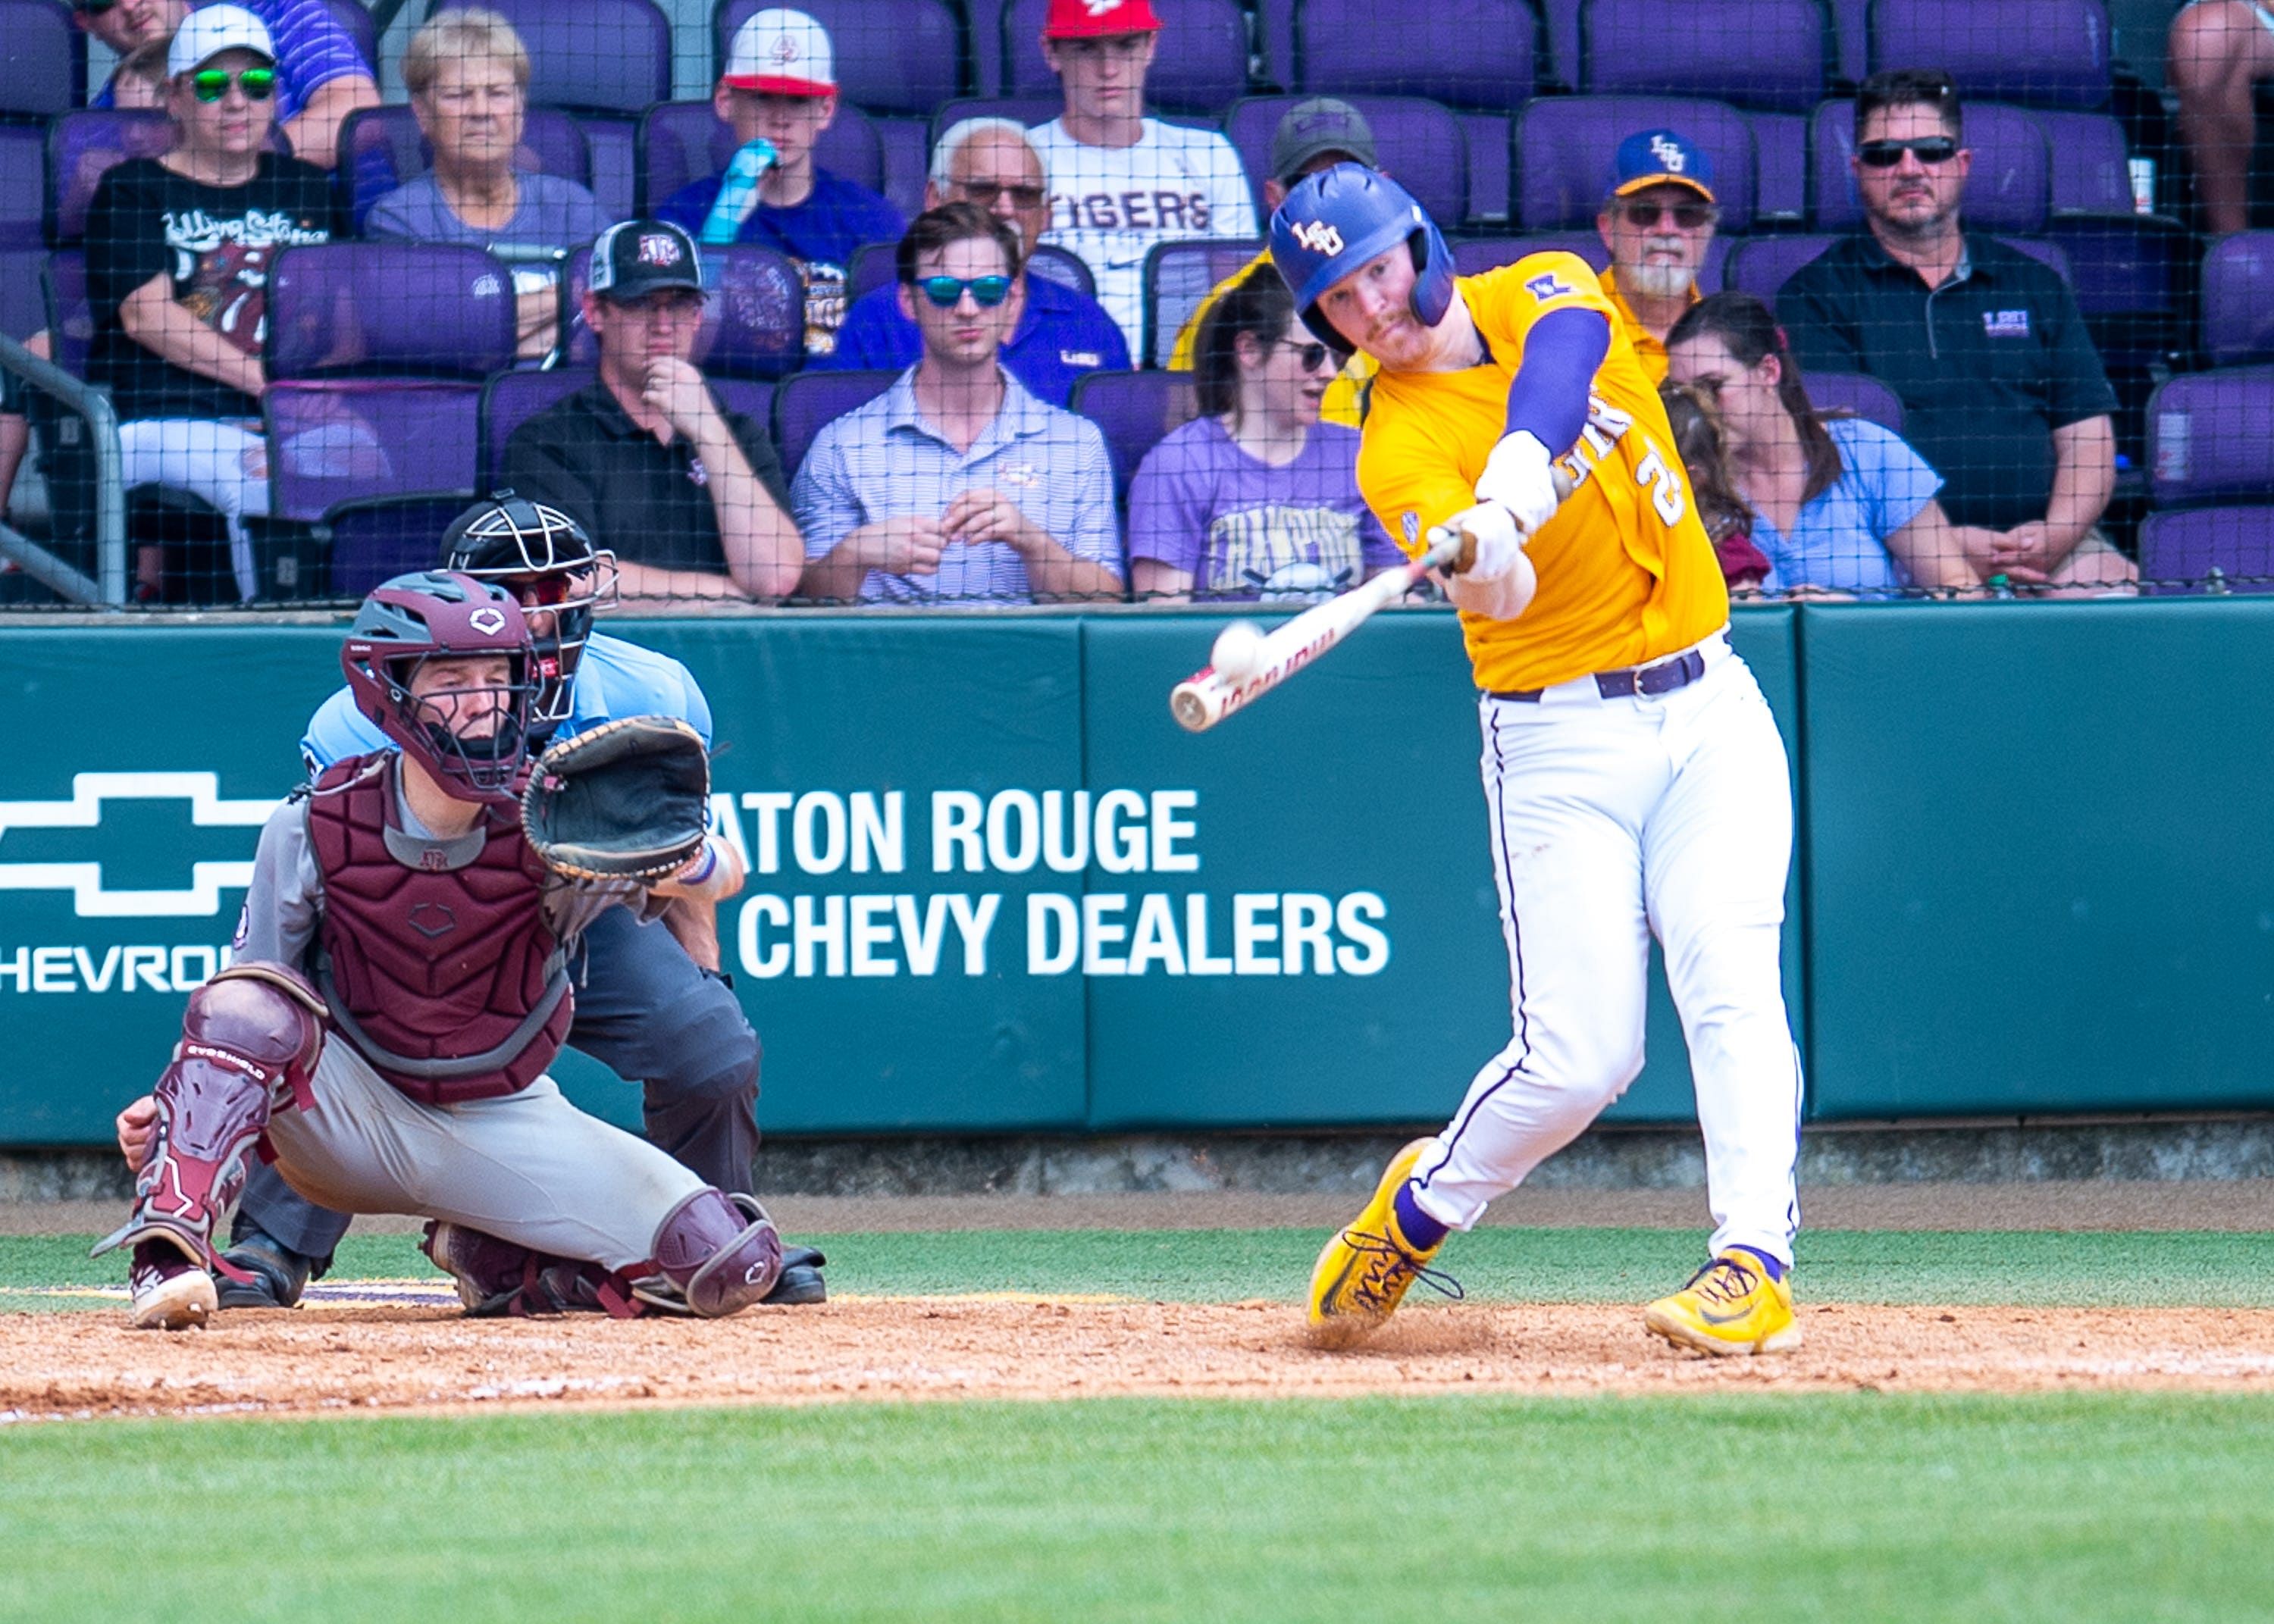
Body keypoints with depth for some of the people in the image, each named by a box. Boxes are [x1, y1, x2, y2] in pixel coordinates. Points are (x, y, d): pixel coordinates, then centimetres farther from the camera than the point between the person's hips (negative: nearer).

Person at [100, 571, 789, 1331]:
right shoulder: (313, 830, -14)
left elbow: (724, 873, -28)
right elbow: (243, 999, -7)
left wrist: (678, 858, -52)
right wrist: (170, 1104, -25)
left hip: (505, 1121, 1)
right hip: (350, 1119, -1)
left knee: (733, 1266, -15)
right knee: (248, 1003, -32)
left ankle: (496, 1267, 10)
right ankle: (166, 1260, -35)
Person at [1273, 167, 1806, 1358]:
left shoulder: (1543, 291, 2)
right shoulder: (1399, 447, -9)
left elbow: (1561, 349, -24)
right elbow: (1498, 588, -29)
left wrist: (1514, 476, -43)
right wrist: (1484, 560, -53)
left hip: (1708, 708, 2)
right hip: (1562, 741, -2)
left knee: (1727, 973, -17)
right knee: (1579, 1056, -7)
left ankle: (1755, 1264, -20)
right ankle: (1423, 1203, 20)